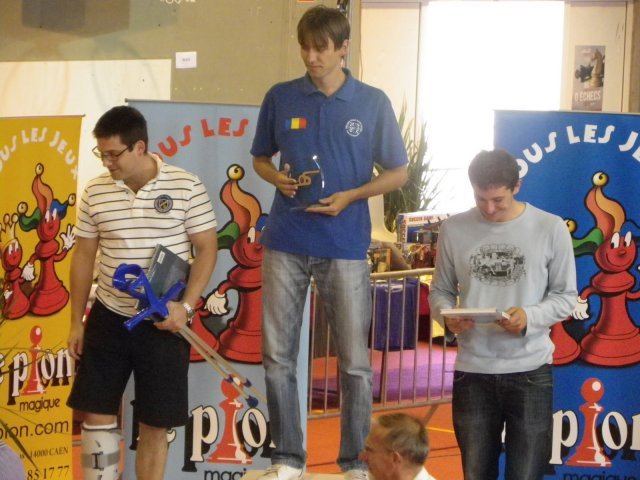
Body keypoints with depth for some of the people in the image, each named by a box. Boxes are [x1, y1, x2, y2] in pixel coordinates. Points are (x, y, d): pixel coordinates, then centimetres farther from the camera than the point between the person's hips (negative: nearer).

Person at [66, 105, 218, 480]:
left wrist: (186, 305, -15)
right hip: (108, 318, 3)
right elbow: (84, 256, 8)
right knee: (97, 413, 2)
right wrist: (76, 321, 6)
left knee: (155, 423, 3)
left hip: (164, 322, -3)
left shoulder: (186, 188, -8)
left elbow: (207, 248, -4)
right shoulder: (95, 192, 0)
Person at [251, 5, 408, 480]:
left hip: (345, 246, -2)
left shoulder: (373, 103, 0)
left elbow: (398, 173, 5)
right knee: (277, 355, 4)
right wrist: (278, 178, -7)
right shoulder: (280, 98, 4)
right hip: (285, 243, 2)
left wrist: (350, 196, -10)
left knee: (355, 361, 2)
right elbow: (261, 158, 16)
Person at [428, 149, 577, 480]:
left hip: (530, 371, -2)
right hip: (472, 372, 2)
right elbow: (440, 291, 10)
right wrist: (447, 315, -13)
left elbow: (566, 296, 1)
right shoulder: (453, 230, 2)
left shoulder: (550, 229, -3)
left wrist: (530, 317, -18)